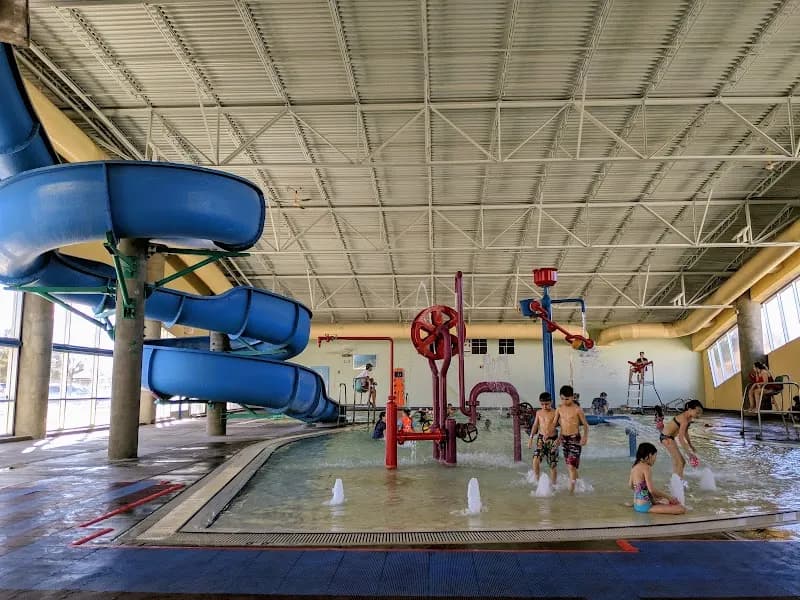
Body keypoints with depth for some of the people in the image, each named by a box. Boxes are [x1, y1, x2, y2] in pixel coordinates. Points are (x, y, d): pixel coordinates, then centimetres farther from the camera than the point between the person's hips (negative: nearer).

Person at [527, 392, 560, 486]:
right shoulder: (539, 412, 7)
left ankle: (553, 484, 21)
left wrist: (559, 438, -20)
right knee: (536, 459, -16)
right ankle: (537, 480, -2)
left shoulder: (555, 413, -7)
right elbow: (535, 425, 16)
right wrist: (531, 437, 11)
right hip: (541, 439, 3)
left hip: (552, 440, -3)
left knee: (553, 464, 5)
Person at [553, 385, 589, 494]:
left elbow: (585, 425, -5)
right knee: (569, 465, 14)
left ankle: (571, 490, -7)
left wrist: (585, 436, -20)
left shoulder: (577, 410, -10)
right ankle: (575, 481, 32)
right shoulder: (559, 409, 5)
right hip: (564, 439, 6)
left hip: (575, 439, -5)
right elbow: (555, 423, 12)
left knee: (572, 466, -10)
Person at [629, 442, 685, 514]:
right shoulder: (646, 467, -17)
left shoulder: (634, 467, 8)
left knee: (666, 501, 32)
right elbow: (652, 490, -23)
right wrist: (668, 497, -9)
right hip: (645, 506, -9)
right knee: (682, 509, -15)